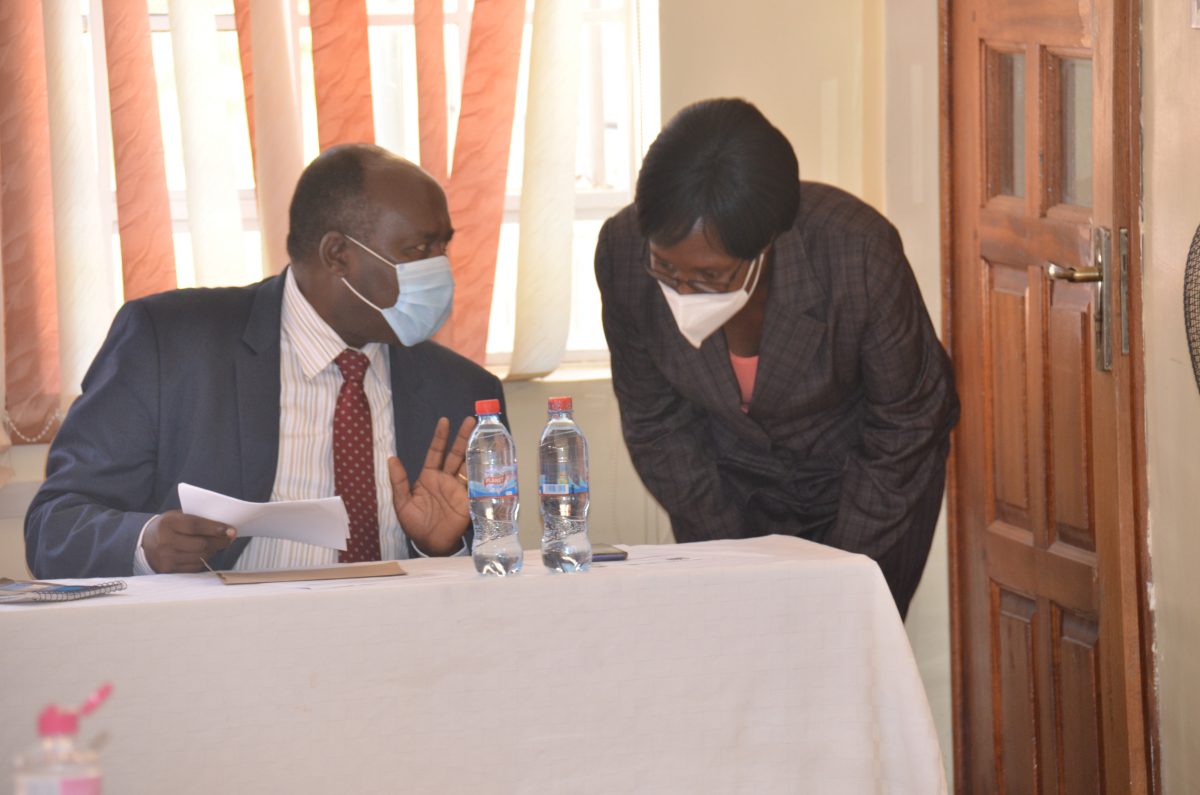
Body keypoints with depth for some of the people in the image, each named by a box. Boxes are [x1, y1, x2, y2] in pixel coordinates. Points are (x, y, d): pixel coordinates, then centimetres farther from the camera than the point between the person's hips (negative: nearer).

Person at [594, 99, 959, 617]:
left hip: (859, 471, -2)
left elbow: (902, 428, -16)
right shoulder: (623, 252, -25)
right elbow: (653, 421, -7)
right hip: (731, 477, 2)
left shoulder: (858, 253, -33)